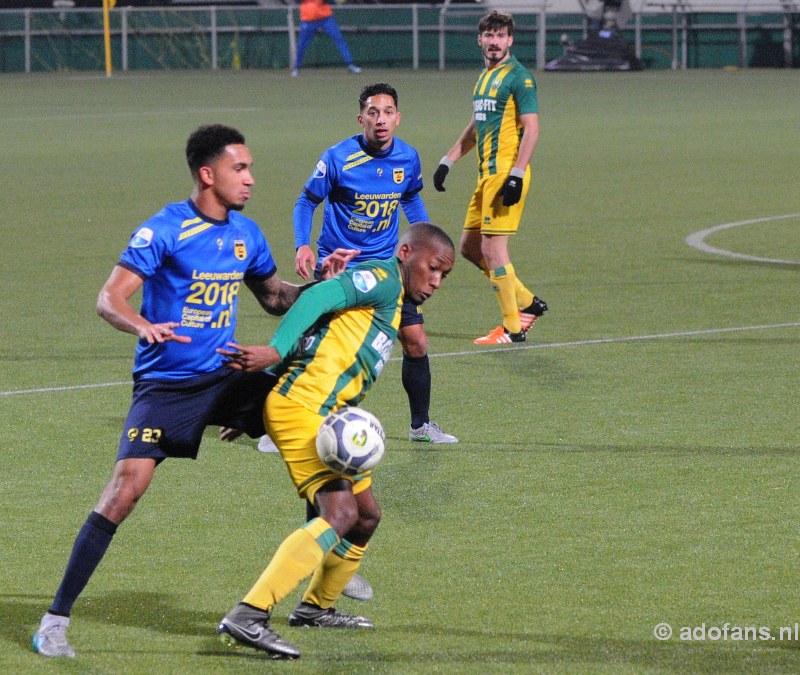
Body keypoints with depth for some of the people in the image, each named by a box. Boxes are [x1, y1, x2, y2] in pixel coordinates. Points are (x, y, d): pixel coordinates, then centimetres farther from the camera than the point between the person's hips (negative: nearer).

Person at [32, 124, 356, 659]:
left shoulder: (246, 233, 7)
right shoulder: (164, 230, -13)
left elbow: (274, 297, 22)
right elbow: (110, 299, -19)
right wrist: (146, 327, -39)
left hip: (226, 375, 6)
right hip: (165, 385, -6)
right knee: (127, 488, -18)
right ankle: (56, 620, -12)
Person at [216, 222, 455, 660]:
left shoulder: (391, 306, 25)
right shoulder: (384, 279, -4)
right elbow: (319, 298, -19)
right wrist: (274, 352, -32)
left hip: (326, 414, 11)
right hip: (304, 406, -11)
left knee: (366, 515, 20)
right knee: (341, 513, -22)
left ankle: (315, 608, 38)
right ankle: (247, 618, -29)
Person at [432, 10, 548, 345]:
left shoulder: (519, 77, -9)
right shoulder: (484, 78, 18)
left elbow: (531, 129, -15)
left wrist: (516, 175, -22)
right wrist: (447, 161, 24)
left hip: (506, 172, -9)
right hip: (486, 173, 9)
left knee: (493, 248, -9)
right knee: (469, 246, 11)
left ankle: (512, 328, -2)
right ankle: (527, 302, 20)